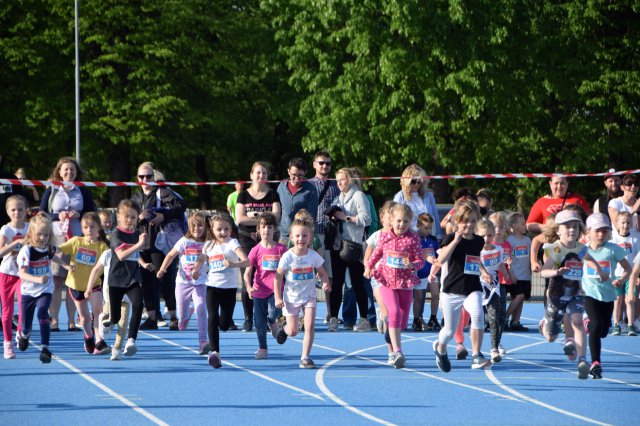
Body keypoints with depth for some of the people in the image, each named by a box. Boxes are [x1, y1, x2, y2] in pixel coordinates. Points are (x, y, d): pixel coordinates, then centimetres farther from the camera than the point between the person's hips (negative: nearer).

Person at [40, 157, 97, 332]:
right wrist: (57, 216, -10)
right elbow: (41, 214, 7)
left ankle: (72, 321, 3)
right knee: (56, 281, -6)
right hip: (56, 237, -1)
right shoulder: (51, 191, 9)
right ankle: (54, 321, -4)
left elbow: (92, 214, 12)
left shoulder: (83, 191, 12)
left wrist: (79, 215, -7)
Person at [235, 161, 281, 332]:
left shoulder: (273, 195, 7)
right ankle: (248, 319, 6)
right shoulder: (244, 195, 8)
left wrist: (253, 215, -10)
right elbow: (239, 219, -4)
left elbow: (276, 217, -6)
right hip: (247, 240, 1)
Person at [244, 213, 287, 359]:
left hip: (276, 290, -1)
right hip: (259, 291, 1)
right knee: (259, 322, 4)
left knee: (274, 312, -26)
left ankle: (272, 322, 11)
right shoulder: (256, 250, -1)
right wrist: (249, 288, -20)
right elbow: (247, 273, -3)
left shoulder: (280, 249, 1)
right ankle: (262, 348, 20)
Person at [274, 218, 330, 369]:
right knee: (293, 331, 4)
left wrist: (325, 283, -17)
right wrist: (277, 298, -11)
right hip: (291, 298, -1)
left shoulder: (313, 256, -8)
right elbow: (278, 277, -7)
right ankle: (284, 328, 42)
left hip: (309, 296, 1)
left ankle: (305, 357, -4)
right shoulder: (287, 257, -14)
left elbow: (322, 273, 4)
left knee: (310, 325, -14)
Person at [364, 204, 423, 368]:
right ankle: (397, 351, -25)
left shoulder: (413, 239, -5)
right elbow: (376, 253, 18)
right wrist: (369, 267, 5)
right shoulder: (385, 237, 1)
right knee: (394, 312, -20)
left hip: (406, 283, 1)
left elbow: (420, 260, -5)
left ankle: (394, 352, 24)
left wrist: (413, 265, -26)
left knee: (403, 318, 6)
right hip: (387, 281, -1)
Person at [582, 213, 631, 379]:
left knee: (603, 331, 12)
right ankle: (595, 363, -20)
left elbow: (628, 268, 0)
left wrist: (622, 280, -19)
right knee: (597, 325, -20)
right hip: (590, 293, -2)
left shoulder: (613, 250, -4)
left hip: (608, 295, 2)